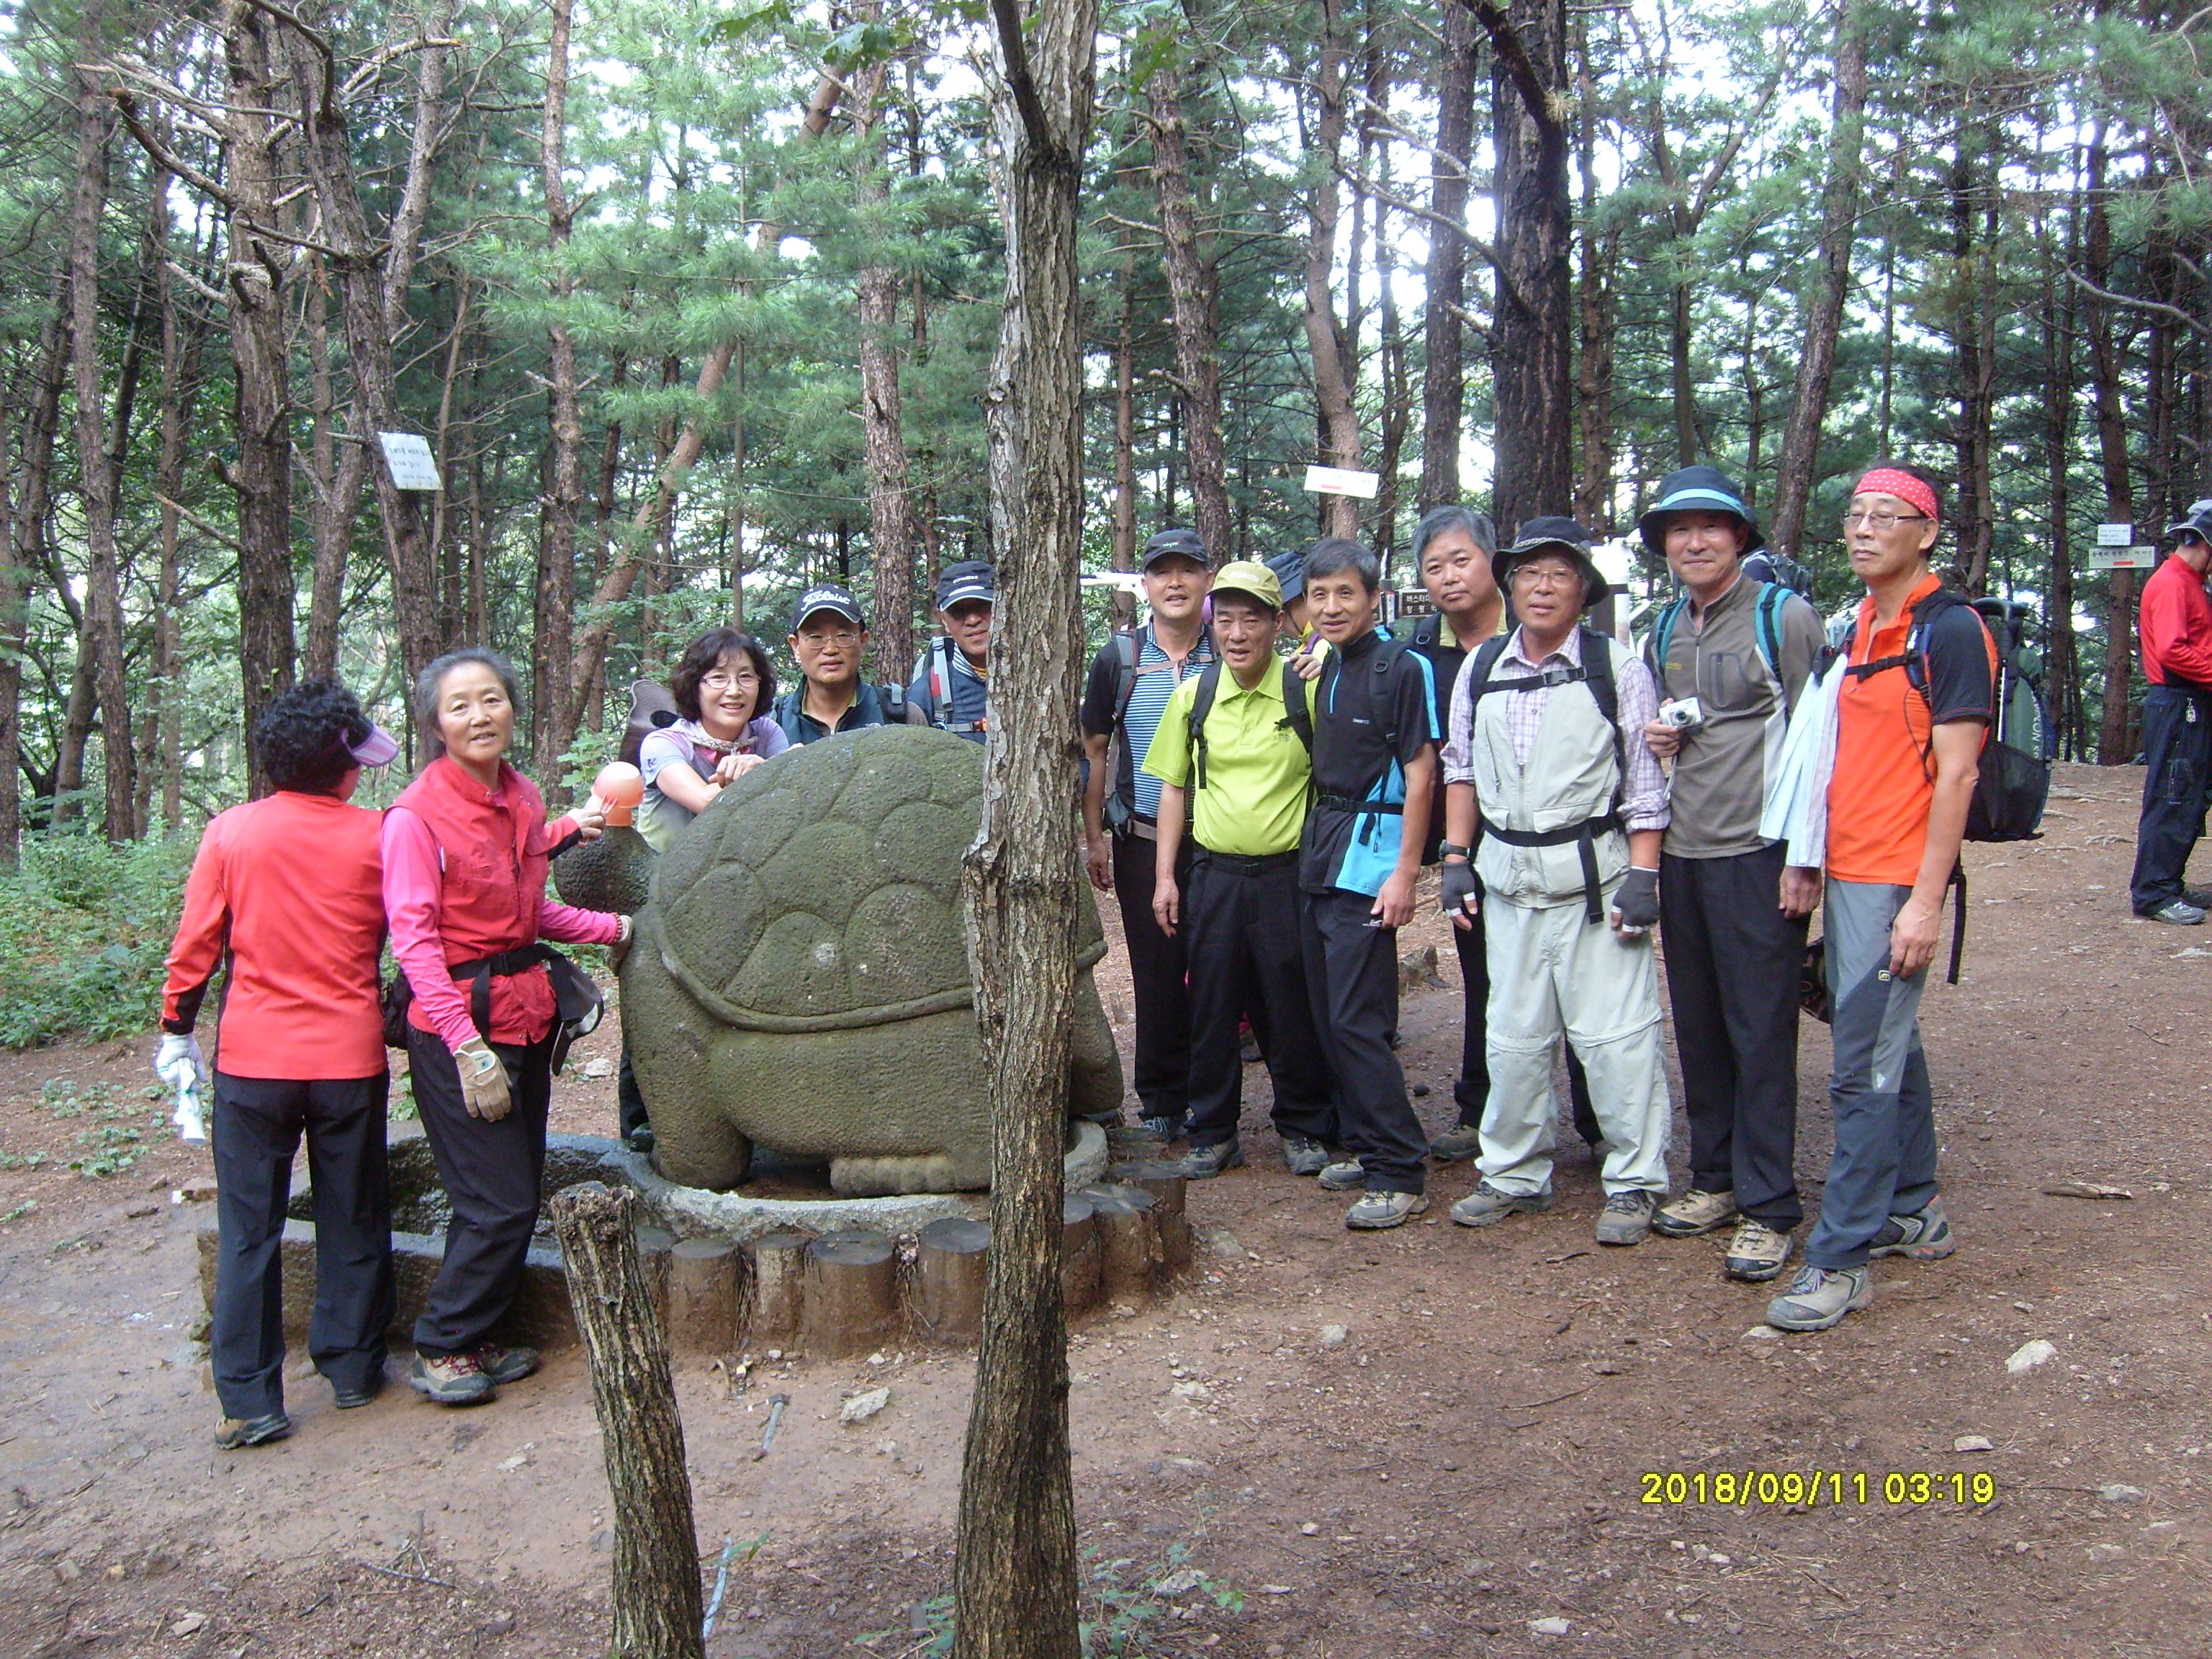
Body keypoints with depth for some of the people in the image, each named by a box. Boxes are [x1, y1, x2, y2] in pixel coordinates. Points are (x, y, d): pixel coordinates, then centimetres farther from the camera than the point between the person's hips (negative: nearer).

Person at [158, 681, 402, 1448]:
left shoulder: (230, 833, -4)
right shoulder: (373, 836, -6)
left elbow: (195, 942, -1)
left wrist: (177, 1030, 9)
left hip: (254, 1057, 0)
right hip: (349, 1056, 0)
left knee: (248, 1230, 7)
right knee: (352, 1221, 13)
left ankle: (249, 1400, 8)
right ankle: (352, 1368, 22)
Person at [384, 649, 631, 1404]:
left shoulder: (522, 798, 7)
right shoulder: (417, 814, -14)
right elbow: (414, 938, -16)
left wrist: (610, 929, 9)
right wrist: (469, 1049, -21)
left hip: (525, 1013, 7)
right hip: (459, 1024, -7)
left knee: (516, 1199, 13)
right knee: (500, 1207, -5)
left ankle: (474, 1341, 28)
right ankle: (440, 1350, 13)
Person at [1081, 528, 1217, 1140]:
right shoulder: (1119, 660, 3)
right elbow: (1094, 750, 8)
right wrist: (1094, 836, 5)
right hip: (1142, 842, 0)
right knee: (1156, 974, 4)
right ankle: (1160, 1099, 16)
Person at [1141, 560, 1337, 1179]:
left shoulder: (1305, 693, -4)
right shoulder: (1193, 696, 3)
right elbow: (1174, 788, 10)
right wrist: (1165, 876, 5)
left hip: (1286, 873, -2)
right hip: (1212, 873, 2)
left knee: (1293, 1008, 5)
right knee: (1212, 1007, 8)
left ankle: (1304, 1128, 23)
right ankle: (1213, 1133, 22)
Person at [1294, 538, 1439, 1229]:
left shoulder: (1402, 667, -10)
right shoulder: (1321, 669, 12)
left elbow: (1420, 774, -12)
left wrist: (1405, 873, -16)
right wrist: (1312, 846, 11)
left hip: (1369, 852, -8)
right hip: (1321, 851, 8)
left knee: (1355, 1019, -9)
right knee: (1328, 1014, 11)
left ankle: (1401, 1172, -1)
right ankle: (1363, 1144, 23)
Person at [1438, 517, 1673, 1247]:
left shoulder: (1618, 667, -2)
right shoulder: (1480, 669, 9)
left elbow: (1646, 777, -3)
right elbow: (1461, 768, 16)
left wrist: (1642, 873, -8)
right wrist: (1456, 859, 10)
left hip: (1595, 872, -4)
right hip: (1508, 874, 4)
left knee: (1615, 1032, -3)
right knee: (1513, 1034, 11)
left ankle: (1634, 1183, 10)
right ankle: (1514, 1174, 24)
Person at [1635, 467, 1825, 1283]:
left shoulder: (1784, 617, -5)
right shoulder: (1662, 632, 14)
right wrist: (1655, 737, 4)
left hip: (1757, 854, -6)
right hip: (1681, 852, 6)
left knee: (1761, 1032, -2)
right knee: (1698, 1026, 12)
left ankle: (1767, 1207, 6)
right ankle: (1716, 1179, 25)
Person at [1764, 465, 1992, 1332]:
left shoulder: (1950, 631, -11)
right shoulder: (1859, 628, 13)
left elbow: (1956, 773, -15)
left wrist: (1926, 900, -19)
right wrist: (1806, 859, 14)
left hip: (1898, 882, -8)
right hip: (1847, 873, 8)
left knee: (1864, 1068, -7)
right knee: (1891, 1047, 18)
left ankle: (1842, 1256, 0)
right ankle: (1914, 1210, 31)